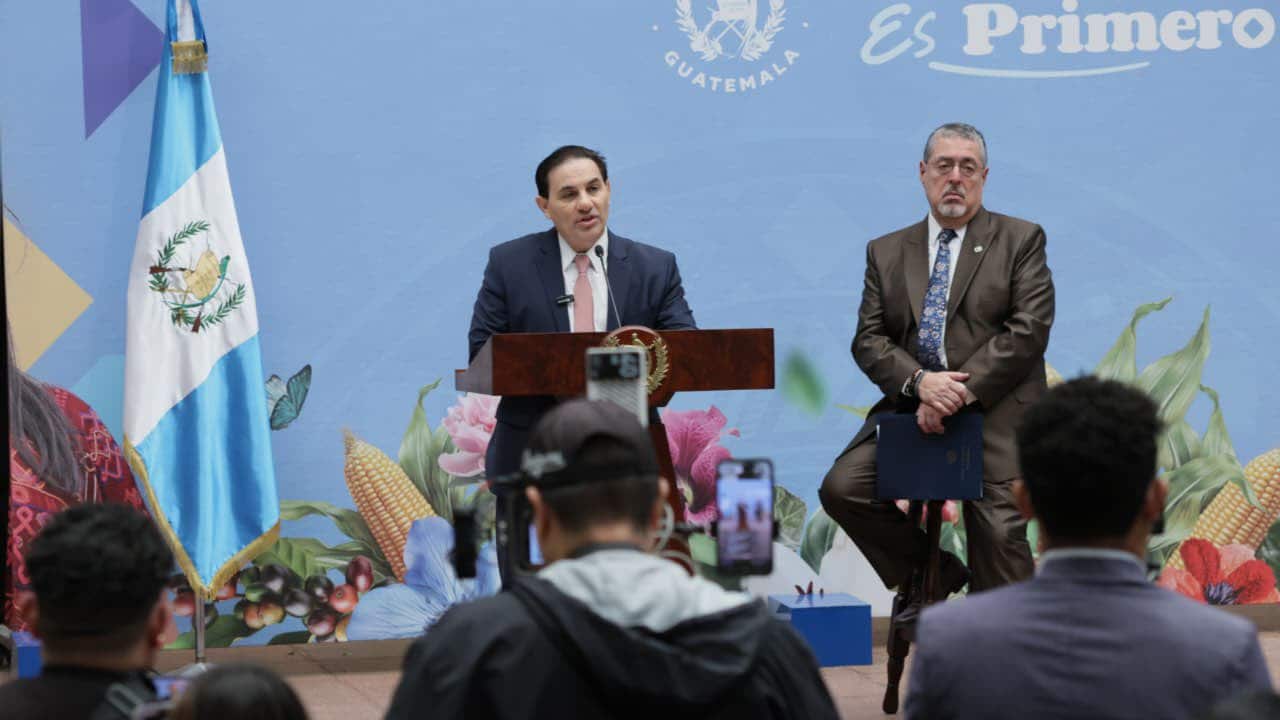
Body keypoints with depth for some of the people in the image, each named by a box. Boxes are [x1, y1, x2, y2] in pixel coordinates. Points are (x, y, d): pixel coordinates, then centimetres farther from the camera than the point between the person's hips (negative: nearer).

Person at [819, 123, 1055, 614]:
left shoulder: (1021, 240, 7)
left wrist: (962, 393, -15)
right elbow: (869, 340, 7)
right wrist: (920, 382, -14)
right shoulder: (886, 252, 16)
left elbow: (1029, 330, -5)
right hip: (913, 406, 3)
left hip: (995, 412, -3)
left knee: (999, 532, -14)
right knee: (842, 488, -15)